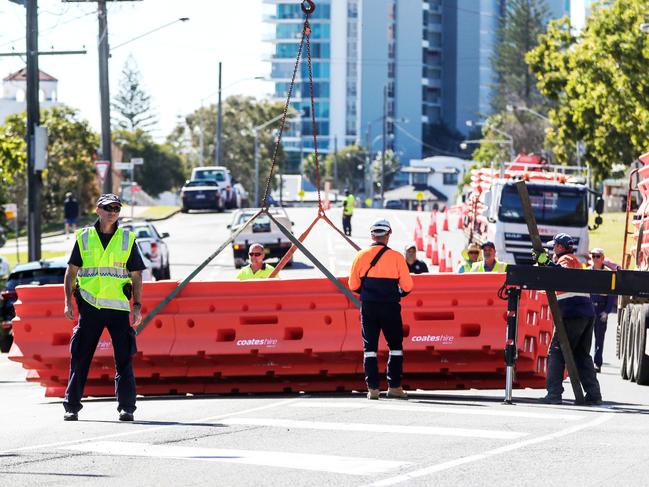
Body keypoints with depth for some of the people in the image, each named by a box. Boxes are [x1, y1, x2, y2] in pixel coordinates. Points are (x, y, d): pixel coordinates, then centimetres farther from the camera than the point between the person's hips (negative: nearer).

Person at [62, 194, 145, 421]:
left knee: (124, 359, -3)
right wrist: (68, 302, 0)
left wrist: (137, 306, 0)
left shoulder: (127, 240, 7)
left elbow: (136, 276, 8)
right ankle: (71, 406, 6)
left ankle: (126, 407, 2)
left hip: (118, 308, 0)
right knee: (80, 358, 0)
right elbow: (71, 272, 9)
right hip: (89, 306, 0)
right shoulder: (84, 238, 7)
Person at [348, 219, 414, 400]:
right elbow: (407, 286, -7)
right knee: (395, 346, 11)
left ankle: (372, 388, 2)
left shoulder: (361, 256, -2)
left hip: (368, 308, 2)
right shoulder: (396, 257, -8)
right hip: (390, 308, -2)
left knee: (369, 347, 7)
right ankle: (394, 386, 7)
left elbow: (353, 285, 2)